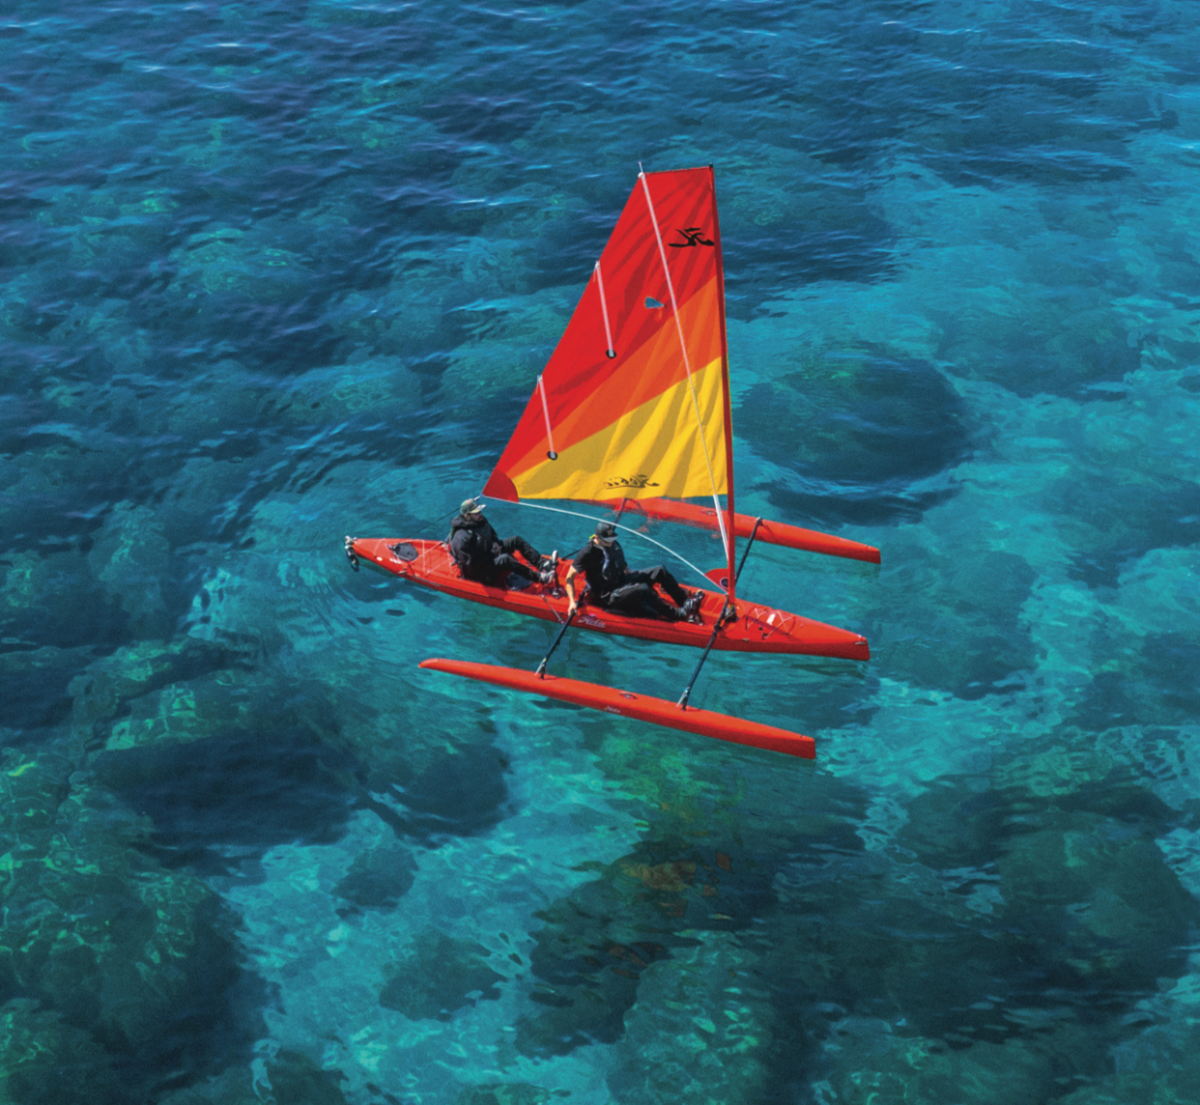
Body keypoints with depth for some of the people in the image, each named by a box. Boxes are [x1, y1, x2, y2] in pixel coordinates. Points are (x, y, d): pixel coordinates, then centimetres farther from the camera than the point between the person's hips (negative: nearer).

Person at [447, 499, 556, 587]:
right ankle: (539, 578, -33)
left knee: (517, 540, 2)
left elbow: (492, 534, 20)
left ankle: (543, 564, -11)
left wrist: (495, 543, -2)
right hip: (478, 571, -10)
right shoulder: (462, 538, -29)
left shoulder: (480, 520, 0)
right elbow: (471, 563, -29)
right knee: (504, 559, -36)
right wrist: (492, 554, -20)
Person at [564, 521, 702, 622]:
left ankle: (686, 601, -5)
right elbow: (569, 578, -16)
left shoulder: (614, 544, 5)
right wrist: (573, 602, -25)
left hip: (622, 581, 8)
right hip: (608, 597, -8)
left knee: (660, 571, -3)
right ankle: (682, 614, -29)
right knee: (643, 590, -32)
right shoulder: (587, 554, -17)